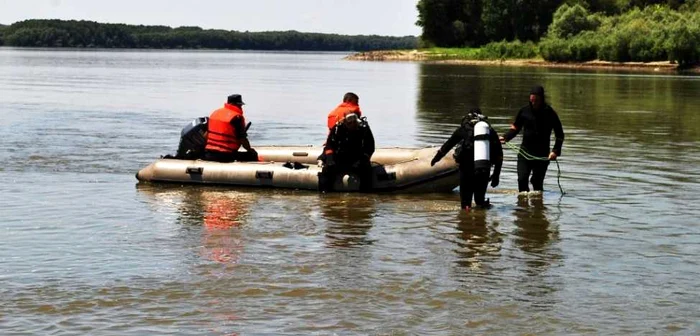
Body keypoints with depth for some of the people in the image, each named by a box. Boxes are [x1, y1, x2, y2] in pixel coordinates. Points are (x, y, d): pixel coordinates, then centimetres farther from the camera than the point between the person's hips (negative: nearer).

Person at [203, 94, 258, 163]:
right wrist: (250, 149, 11)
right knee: (252, 155, 2)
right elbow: (243, 139, -8)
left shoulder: (214, 113, 13)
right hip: (225, 156, -7)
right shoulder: (237, 117, -8)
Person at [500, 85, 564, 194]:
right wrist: (505, 137, -3)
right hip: (525, 152, 2)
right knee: (522, 179, -8)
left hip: (542, 155, -2)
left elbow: (560, 135, 1)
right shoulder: (524, 111, 2)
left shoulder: (549, 113, -4)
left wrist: (556, 151, -12)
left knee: (537, 181, 3)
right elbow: (515, 128, 15)